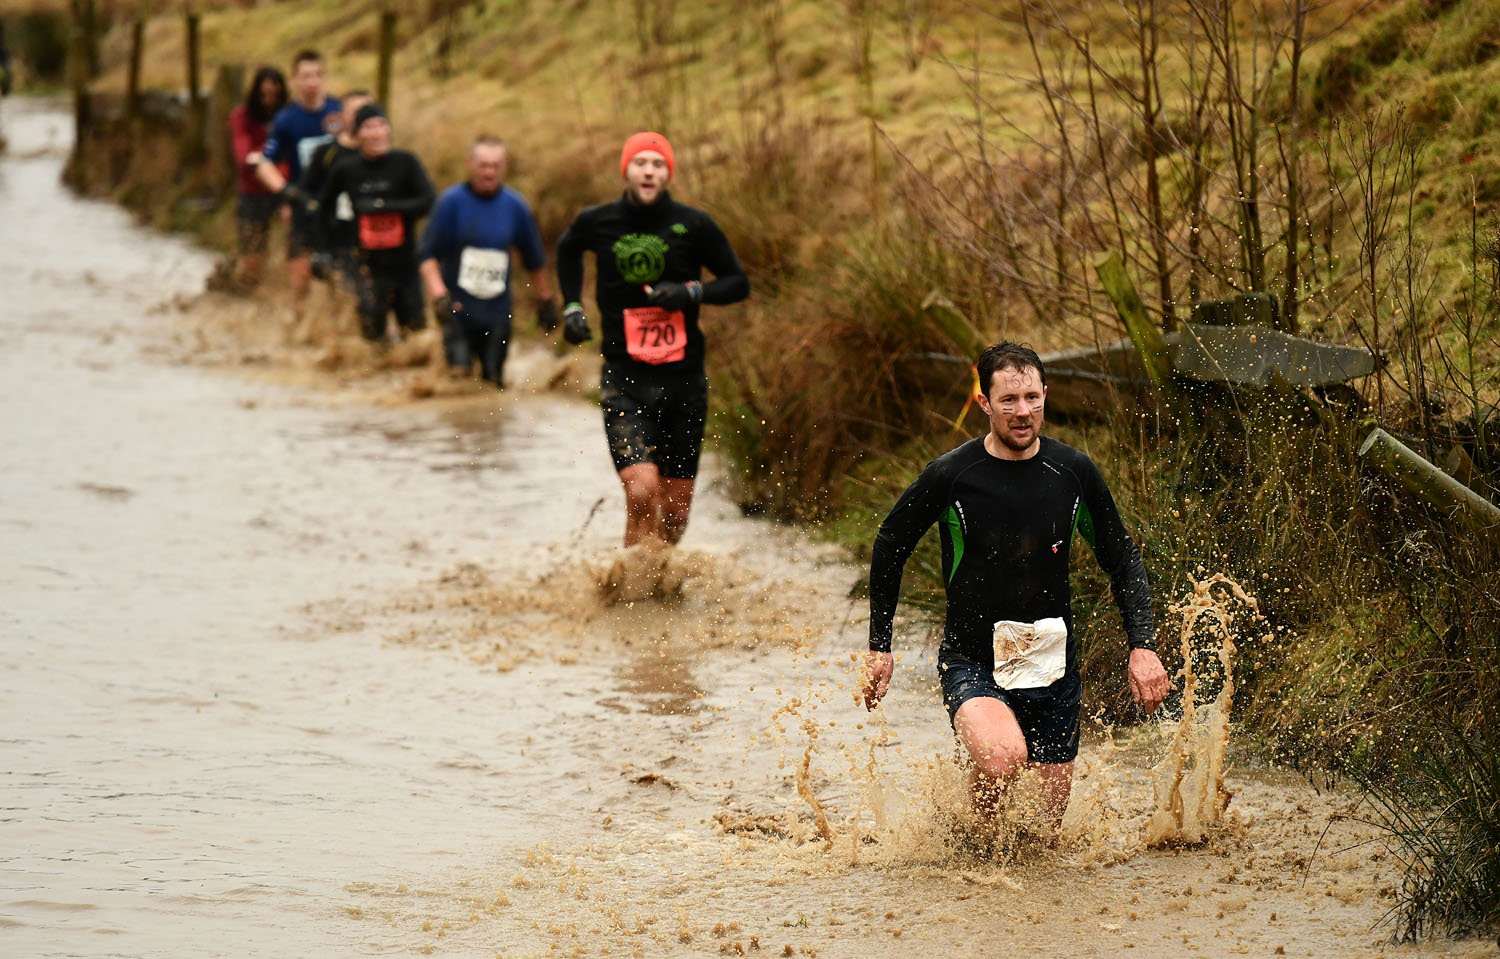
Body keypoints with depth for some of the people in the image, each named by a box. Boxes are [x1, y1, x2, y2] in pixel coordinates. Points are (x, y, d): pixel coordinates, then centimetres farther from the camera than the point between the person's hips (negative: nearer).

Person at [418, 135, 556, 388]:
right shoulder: (452, 201, -5)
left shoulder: (515, 206, 4)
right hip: (458, 309, -3)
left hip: (497, 311, 3)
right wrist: (438, 295, -17)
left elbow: (534, 259, 16)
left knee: (495, 382, 3)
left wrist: (545, 301, 21)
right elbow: (427, 253, -5)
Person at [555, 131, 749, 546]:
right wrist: (572, 306, 15)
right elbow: (567, 248, 24)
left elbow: (738, 282, 5)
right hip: (624, 382, -1)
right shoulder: (597, 223, 1)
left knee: (675, 514, 7)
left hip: (684, 380, 1)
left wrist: (692, 291, -13)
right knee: (642, 495, -21)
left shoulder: (693, 226, -3)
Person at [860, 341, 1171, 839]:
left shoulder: (1074, 472, -2)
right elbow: (890, 547, 6)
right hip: (971, 662, -3)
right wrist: (879, 647, 5)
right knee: (1004, 757, -32)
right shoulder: (951, 475, -10)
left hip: (1053, 664, 3)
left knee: (1051, 816, 8)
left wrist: (1143, 647, -2)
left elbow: (1123, 560, 9)